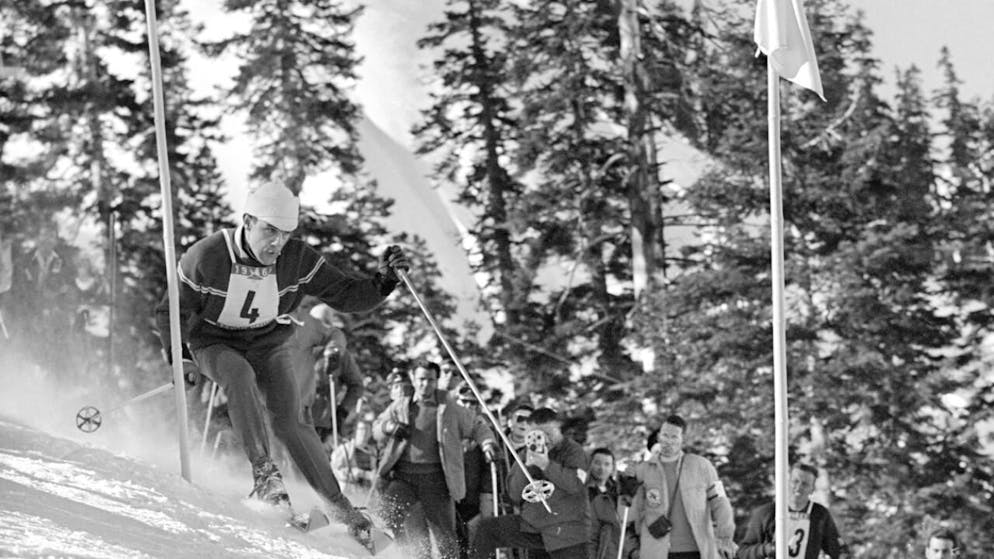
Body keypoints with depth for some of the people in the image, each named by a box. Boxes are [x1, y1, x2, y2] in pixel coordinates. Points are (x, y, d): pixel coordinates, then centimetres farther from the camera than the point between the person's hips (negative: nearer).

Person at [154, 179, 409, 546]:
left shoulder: (297, 260, -15)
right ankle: (263, 471, -36)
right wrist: (179, 354, -24)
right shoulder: (207, 258, -22)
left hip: (269, 344, 2)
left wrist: (383, 281, -28)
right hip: (214, 344, -2)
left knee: (289, 421, -17)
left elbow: (346, 295, -10)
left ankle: (337, 506, -11)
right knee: (241, 376, -36)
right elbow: (173, 311, -10)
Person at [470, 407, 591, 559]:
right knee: (486, 529, -5)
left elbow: (576, 484, -22)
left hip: (568, 531, -5)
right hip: (533, 525, 5)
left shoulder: (572, 450, -4)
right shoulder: (530, 451, 10)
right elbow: (515, 494, 4)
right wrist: (527, 465, -12)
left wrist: (547, 465, -27)